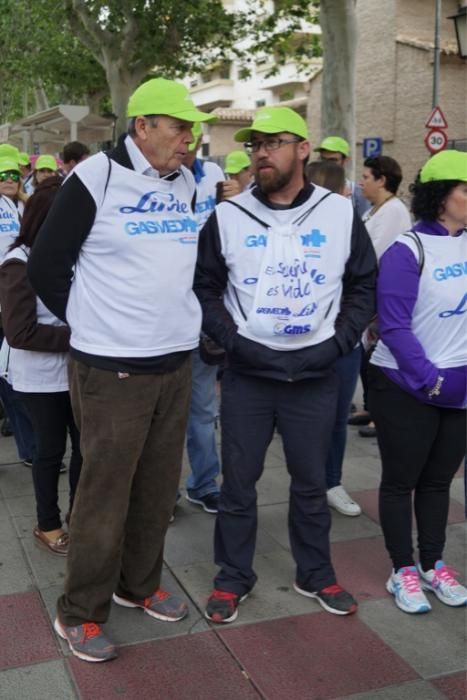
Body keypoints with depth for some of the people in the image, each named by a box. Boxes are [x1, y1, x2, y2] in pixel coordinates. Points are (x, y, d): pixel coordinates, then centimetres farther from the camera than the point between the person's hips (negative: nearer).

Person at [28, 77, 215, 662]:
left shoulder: (185, 184, 10)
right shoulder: (96, 178, -10)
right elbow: (46, 266, -6)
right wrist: (89, 322, 2)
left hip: (176, 361, 6)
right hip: (112, 368, -6)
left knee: (158, 487, 14)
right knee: (104, 493, 2)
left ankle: (139, 584, 33)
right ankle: (80, 613, 19)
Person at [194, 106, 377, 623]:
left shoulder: (341, 214, 1)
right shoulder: (227, 217, -2)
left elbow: (364, 285, 7)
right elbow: (204, 287, 3)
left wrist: (338, 342, -4)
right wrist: (232, 340, -9)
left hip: (315, 377, 1)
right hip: (247, 376, 0)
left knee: (311, 482, 14)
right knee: (238, 482, 9)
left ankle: (315, 574, 33)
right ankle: (233, 577, 28)